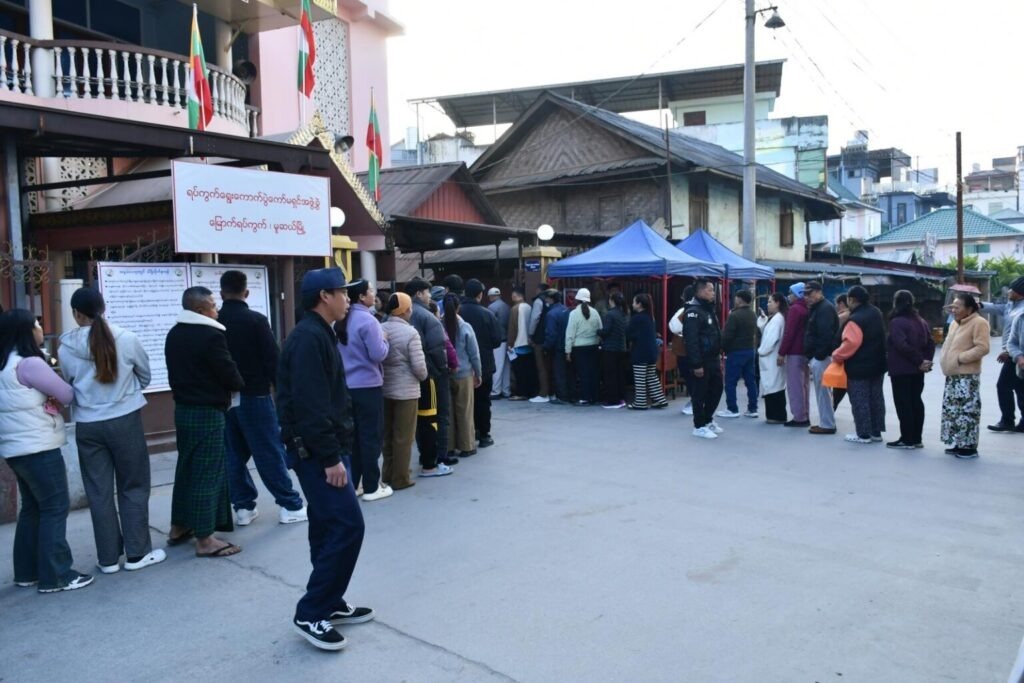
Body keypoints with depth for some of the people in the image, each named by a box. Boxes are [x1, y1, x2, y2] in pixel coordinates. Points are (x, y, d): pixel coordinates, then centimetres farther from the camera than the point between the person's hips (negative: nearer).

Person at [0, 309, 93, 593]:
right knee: (55, 507, -3)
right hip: (38, 448, -9)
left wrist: (51, 399, 0)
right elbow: (67, 394, -13)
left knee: (32, 508, 17)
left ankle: (27, 571, 23)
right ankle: (55, 576, 1)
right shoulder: (29, 363, -17)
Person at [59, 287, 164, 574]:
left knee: (99, 492, 10)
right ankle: (137, 553, 12)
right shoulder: (126, 339, -9)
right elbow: (145, 375, 6)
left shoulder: (65, 348, -5)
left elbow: (69, 384, 7)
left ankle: (108, 557, 16)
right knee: (133, 487, 9)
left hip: (87, 425, 2)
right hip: (125, 421, -2)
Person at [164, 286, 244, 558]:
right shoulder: (211, 335, -18)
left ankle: (178, 527, 28)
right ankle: (205, 539, 2)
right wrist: (239, 384, 5)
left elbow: (174, 372, 15)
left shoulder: (173, 335, 9)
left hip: (183, 408, 9)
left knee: (186, 468, 18)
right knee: (207, 473, -3)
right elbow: (230, 375, -15)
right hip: (207, 412, -9)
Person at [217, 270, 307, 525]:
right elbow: (272, 358, -11)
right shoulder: (257, 320, -10)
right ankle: (290, 505, 5)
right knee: (270, 452, 0)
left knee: (233, 454, 12)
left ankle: (243, 507, 14)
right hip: (254, 395, -4)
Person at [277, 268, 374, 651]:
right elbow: (310, 405, -24)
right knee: (347, 525, -10)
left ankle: (329, 604, 25)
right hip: (316, 451, -11)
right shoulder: (309, 338, -17)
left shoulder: (319, 334, 16)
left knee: (329, 526, 15)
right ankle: (310, 614, -1)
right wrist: (330, 457, -24)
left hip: (324, 449, 11)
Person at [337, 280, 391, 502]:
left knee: (353, 434, 15)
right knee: (371, 435, 1)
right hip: (367, 385, -8)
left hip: (347, 385, 8)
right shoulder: (367, 320, -16)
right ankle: (371, 487, 6)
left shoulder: (342, 321, 9)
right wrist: (384, 340, 0)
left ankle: (352, 483, 21)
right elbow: (378, 354, -18)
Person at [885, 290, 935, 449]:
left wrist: (919, 361, -16)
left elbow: (902, 346, -23)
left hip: (901, 370, -8)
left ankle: (907, 440, -1)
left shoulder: (896, 322, -14)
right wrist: (926, 360, 0)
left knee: (903, 403, -3)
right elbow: (930, 342, 9)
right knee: (916, 401, 12)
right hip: (917, 370, 8)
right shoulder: (920, 321, 13)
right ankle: (916, 438, 17)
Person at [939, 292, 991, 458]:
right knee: (952, 410, 13)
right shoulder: (955, 323, 17)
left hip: (967, 376, -9)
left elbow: (982, 348, -19)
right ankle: (958, 444, 22)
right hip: (953, 376, 9)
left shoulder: (979, 323, -11)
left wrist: (961, 358, -18)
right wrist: (945, 361, 10)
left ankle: (970, 446, -1)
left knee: (967, 411, -7)